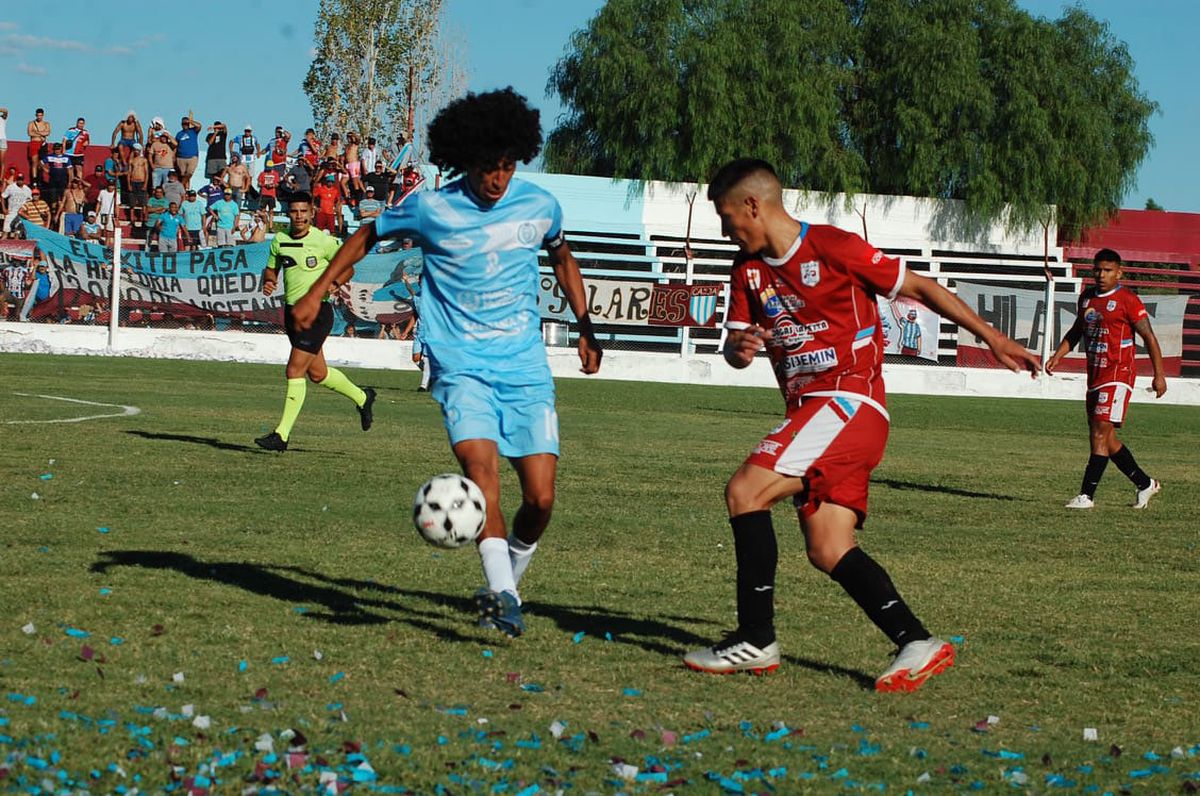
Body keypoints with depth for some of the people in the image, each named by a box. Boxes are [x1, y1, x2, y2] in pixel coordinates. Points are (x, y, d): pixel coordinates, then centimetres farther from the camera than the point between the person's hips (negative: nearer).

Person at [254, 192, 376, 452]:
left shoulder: (324, 241, -9)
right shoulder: (279, 241, 5)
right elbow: (271, 269, 18)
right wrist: (269, 282, -4)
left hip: (317, 311, -7)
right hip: (292, 310, 7)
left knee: (295, 370, -13)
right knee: (318, 374, 16)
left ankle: (282, 434, -10)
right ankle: (362, 397, 41)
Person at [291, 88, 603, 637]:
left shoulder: (539, 206, 2)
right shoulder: (432, 210, -6)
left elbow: (562, 258, 23)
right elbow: (368, 235, 10)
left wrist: (585, 328, 22)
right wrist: (316, 294, 7)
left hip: (526, 366, 3)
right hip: (461, 365, -3)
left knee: (540, 498, -5)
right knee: (480, 462, -28)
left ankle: (505, 585, 21)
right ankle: (501, 596, -35)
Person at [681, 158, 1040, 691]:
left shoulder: (834, 248, -7)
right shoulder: (749, 269, 14)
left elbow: (920, 288, -1)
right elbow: (734, 345, 13)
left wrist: (993, 339, 1)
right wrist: (739, 347, -14)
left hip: (849, 400, -8)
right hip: (808, 409, 8)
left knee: (745, 490, -19)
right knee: (828, 553, -2)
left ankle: (755, 640, -16)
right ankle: (917, 643, -3)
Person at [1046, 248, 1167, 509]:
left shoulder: (1127, 300, -8)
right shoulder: (1086, 297, 13)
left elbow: (1149, 337, -7)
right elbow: (1076, 331, 26)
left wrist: (1159, 375, -10)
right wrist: (1057, 356, 12)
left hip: (1118, 375, -8)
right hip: (1095, 376, 8)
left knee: (1100, 434, -14)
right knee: (1105, 439, 11)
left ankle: (1087, 495, -14)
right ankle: (1145, 483, 25)